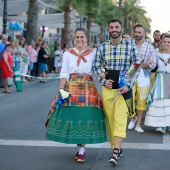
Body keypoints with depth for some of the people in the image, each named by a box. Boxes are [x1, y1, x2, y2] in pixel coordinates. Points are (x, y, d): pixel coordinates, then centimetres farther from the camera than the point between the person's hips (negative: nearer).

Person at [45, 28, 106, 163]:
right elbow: (64, 74, 3)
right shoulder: (68, 54, 8)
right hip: (71, 87, 1)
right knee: (72, 115, -4)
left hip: (88, 87, 0)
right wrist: (61, 90, -6)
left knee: (85, 115, -8)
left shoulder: (93, 53, 9)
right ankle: (80, 147, 12)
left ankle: (81, 149, 1)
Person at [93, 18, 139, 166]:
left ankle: (115, 153, -14)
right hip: (107, 88, 3)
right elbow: (96, 66, 11)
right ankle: (117, 148, 19)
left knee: (120, 119, -11)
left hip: (123, 89, -3)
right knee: (110, 119, 5)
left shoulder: (130, 46, 1)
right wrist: (103, 81, -6)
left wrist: (128, 85, -8)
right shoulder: (102, 47, 6)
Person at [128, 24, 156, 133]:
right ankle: (133, 118, 26)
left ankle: (138, 124, 15)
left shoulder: (149, 47, 4)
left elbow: (153, 64, -3)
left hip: (144, 77, 0)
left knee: (142, 102, 2)